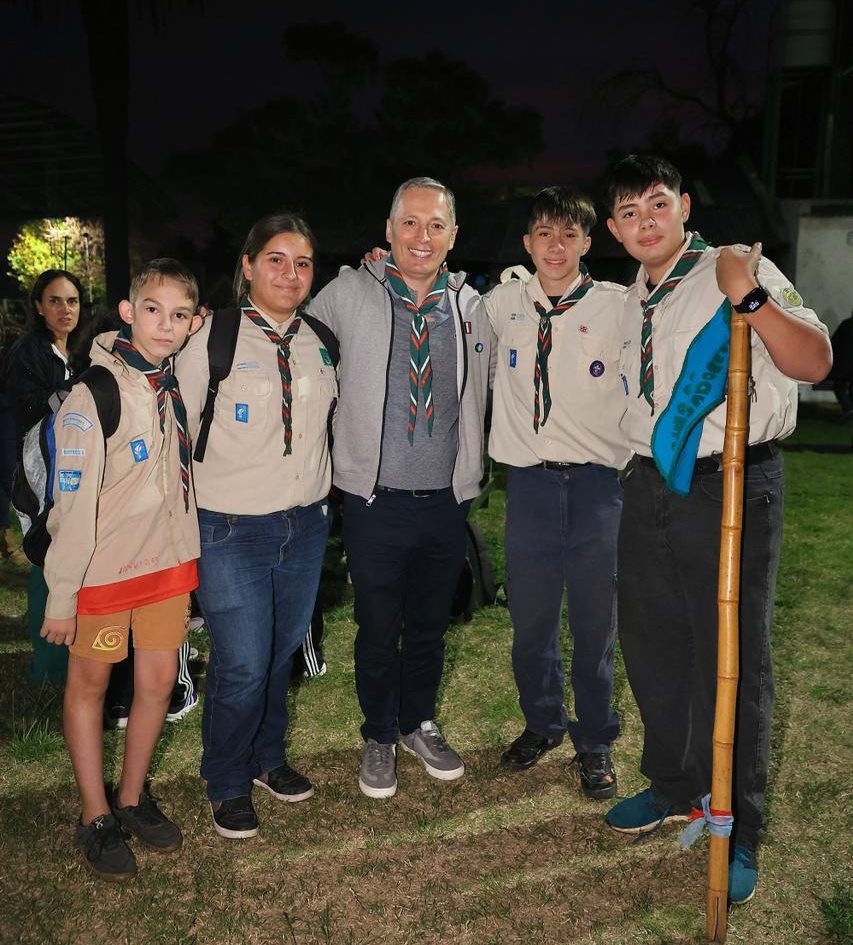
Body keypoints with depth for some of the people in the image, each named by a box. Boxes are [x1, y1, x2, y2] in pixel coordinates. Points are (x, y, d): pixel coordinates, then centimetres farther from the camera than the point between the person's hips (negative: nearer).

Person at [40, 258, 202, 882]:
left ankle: (132, 797, 31)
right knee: (90, 685, 11)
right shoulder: (93, 396, -18)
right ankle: (96, 817, 26)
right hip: (103, 568, -5)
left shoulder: (176, 386, 1)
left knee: (159, 680, 11)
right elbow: (73, 503, -17)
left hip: (167, 559, 6)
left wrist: (187, 565, 15)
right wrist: (62, 595, -15)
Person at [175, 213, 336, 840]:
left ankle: (268, 757, 39)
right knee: (242, 666, -2)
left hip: (307, 524, 5)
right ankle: (228, 784, 23)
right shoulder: (214, 340, -9)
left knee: (283, 652, 16)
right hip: (233, 531, -4)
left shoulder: (321, 342, 5)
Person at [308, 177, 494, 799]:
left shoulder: (470, 305, 5)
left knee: (431, 625, 17)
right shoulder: (348, 294, -4)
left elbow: (483, 390, 19)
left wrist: (472, 466, 15)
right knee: (378, 630, 10)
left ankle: (420, 725, 40)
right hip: (376, 498, -2)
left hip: (448, 498, 3)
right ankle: (379, 738, 32)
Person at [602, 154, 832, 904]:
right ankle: (674, 787, 37)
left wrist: (752, 299, -29)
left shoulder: (739, 271, -7)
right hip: (650, 487, 7)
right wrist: (637, 468, 15)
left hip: (732, 485, -7)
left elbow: (814, 362, -17)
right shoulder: (631, 301, 13)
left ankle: (738, 833, 19)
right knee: (652, 647, 15)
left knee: (733, 660, 1)